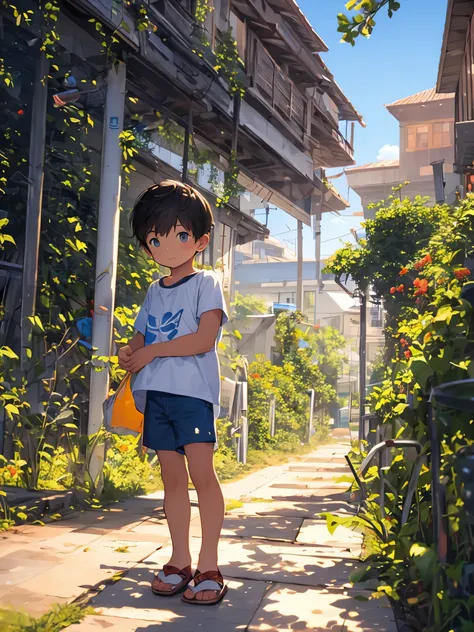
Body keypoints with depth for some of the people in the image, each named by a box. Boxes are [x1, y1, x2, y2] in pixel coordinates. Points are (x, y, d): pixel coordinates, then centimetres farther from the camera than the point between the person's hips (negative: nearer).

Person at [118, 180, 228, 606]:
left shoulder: (205, 283, -1)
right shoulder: (154, 291, 18)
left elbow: (205, 338, -13)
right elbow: (143, 334, 23)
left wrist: (152, 351, -12)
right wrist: (130, 351, -2)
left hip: (193, 391, -6)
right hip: (156, 393, 6)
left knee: (201, 473, -10)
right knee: (172, 477, 9)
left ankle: (209, 566, 0)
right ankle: (180, 560, 18)